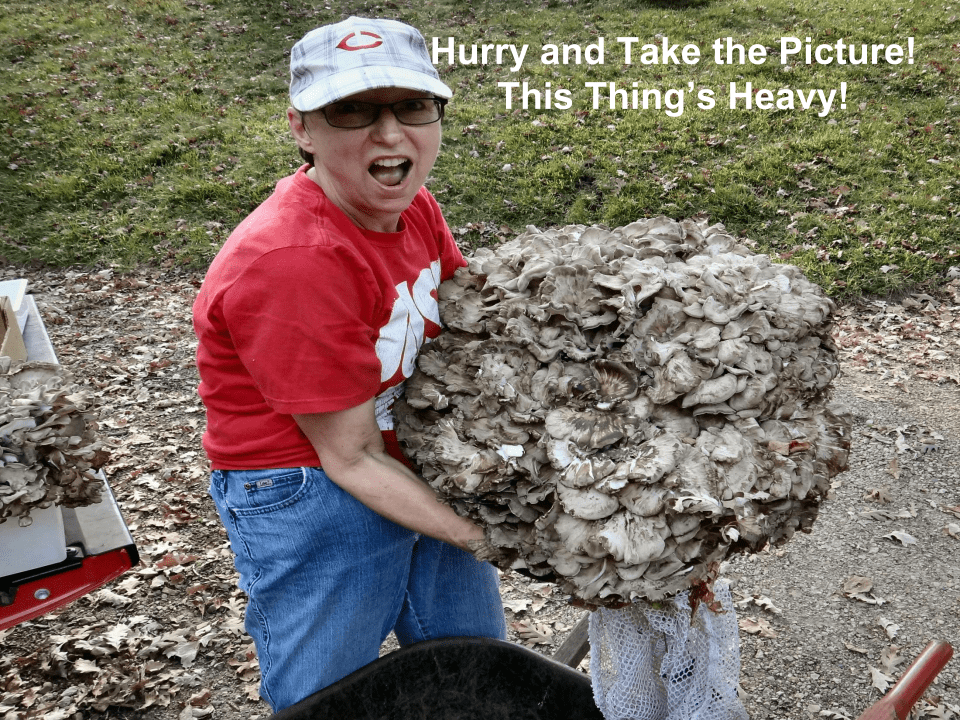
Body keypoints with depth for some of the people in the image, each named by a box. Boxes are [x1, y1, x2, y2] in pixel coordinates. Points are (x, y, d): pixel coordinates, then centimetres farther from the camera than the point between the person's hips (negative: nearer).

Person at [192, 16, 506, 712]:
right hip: (308, 497, -7)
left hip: (423, 468, 8)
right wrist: (483, 537, -21)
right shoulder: (292, 263, -29)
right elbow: (351, 460, -24)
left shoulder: (412, 206, -5)